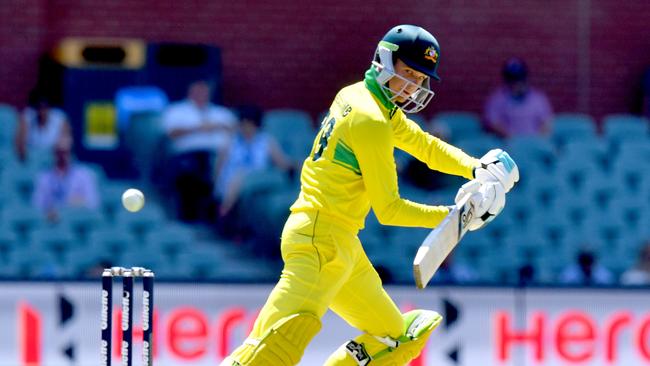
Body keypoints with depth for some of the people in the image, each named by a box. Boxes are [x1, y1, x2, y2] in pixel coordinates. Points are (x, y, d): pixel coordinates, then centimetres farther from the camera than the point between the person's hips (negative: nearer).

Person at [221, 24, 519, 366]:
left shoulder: (356, 97, 13)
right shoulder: (372, 121, -14)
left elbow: (426, 145, 21)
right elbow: (389, 210, -11)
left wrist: (478, 169, 5)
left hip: (340, 245, 11)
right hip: (321, 240, -11)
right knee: (286, 334, -27)